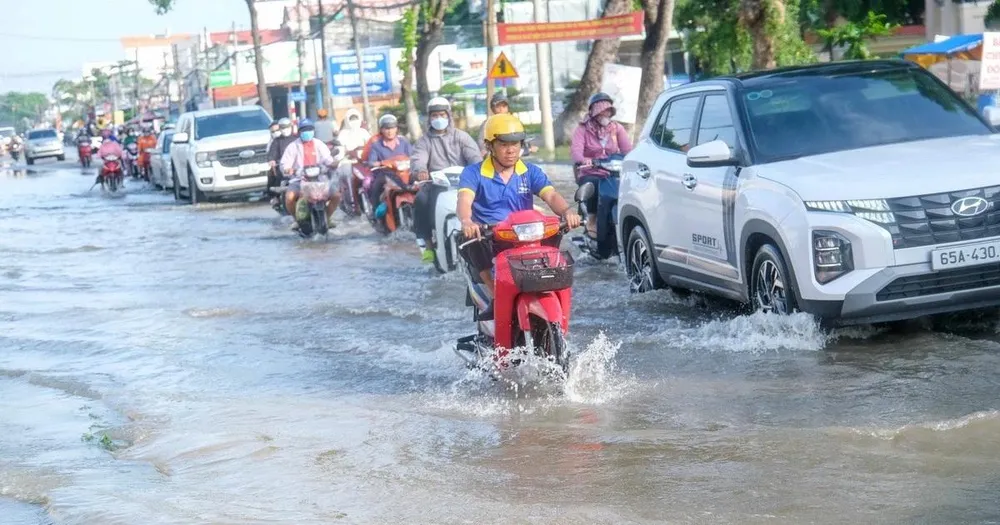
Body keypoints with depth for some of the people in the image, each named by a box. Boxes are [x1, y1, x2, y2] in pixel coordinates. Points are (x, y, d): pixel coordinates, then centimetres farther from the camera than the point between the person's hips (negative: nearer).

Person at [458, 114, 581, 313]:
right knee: (469, 242, -36)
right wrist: (466, 221, -41)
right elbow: (465, 200, -16)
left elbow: (550, 195, -6)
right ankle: (495, 295, -24)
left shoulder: (531, 172, 10)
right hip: (487, 238, -2)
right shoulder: (474, 173, 2)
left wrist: (567, 211, -30)